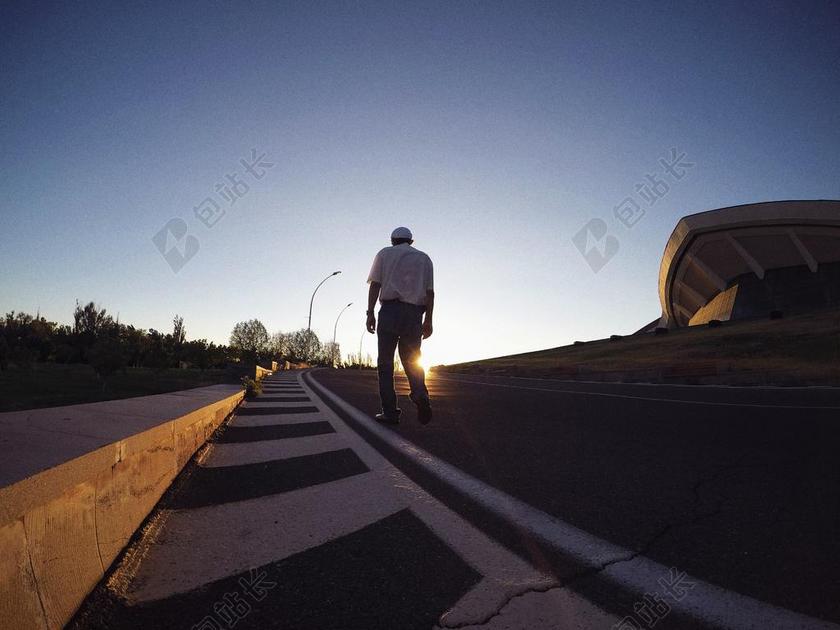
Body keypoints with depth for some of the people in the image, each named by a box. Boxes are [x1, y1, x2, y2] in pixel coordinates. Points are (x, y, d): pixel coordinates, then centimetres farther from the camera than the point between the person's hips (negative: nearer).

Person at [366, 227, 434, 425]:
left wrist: (370, 313, -3)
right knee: (412, 360, 9)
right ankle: (420, 394, -18)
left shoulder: (384, 253, 13)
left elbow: (375, 284, 0)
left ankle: (390, 412, 0)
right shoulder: (424, 258, 18)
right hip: (415, 314, 2)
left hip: (390, 310, -2)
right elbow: (430, 292, 8)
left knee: (385, 362, 3)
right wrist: (428, 320, 8)